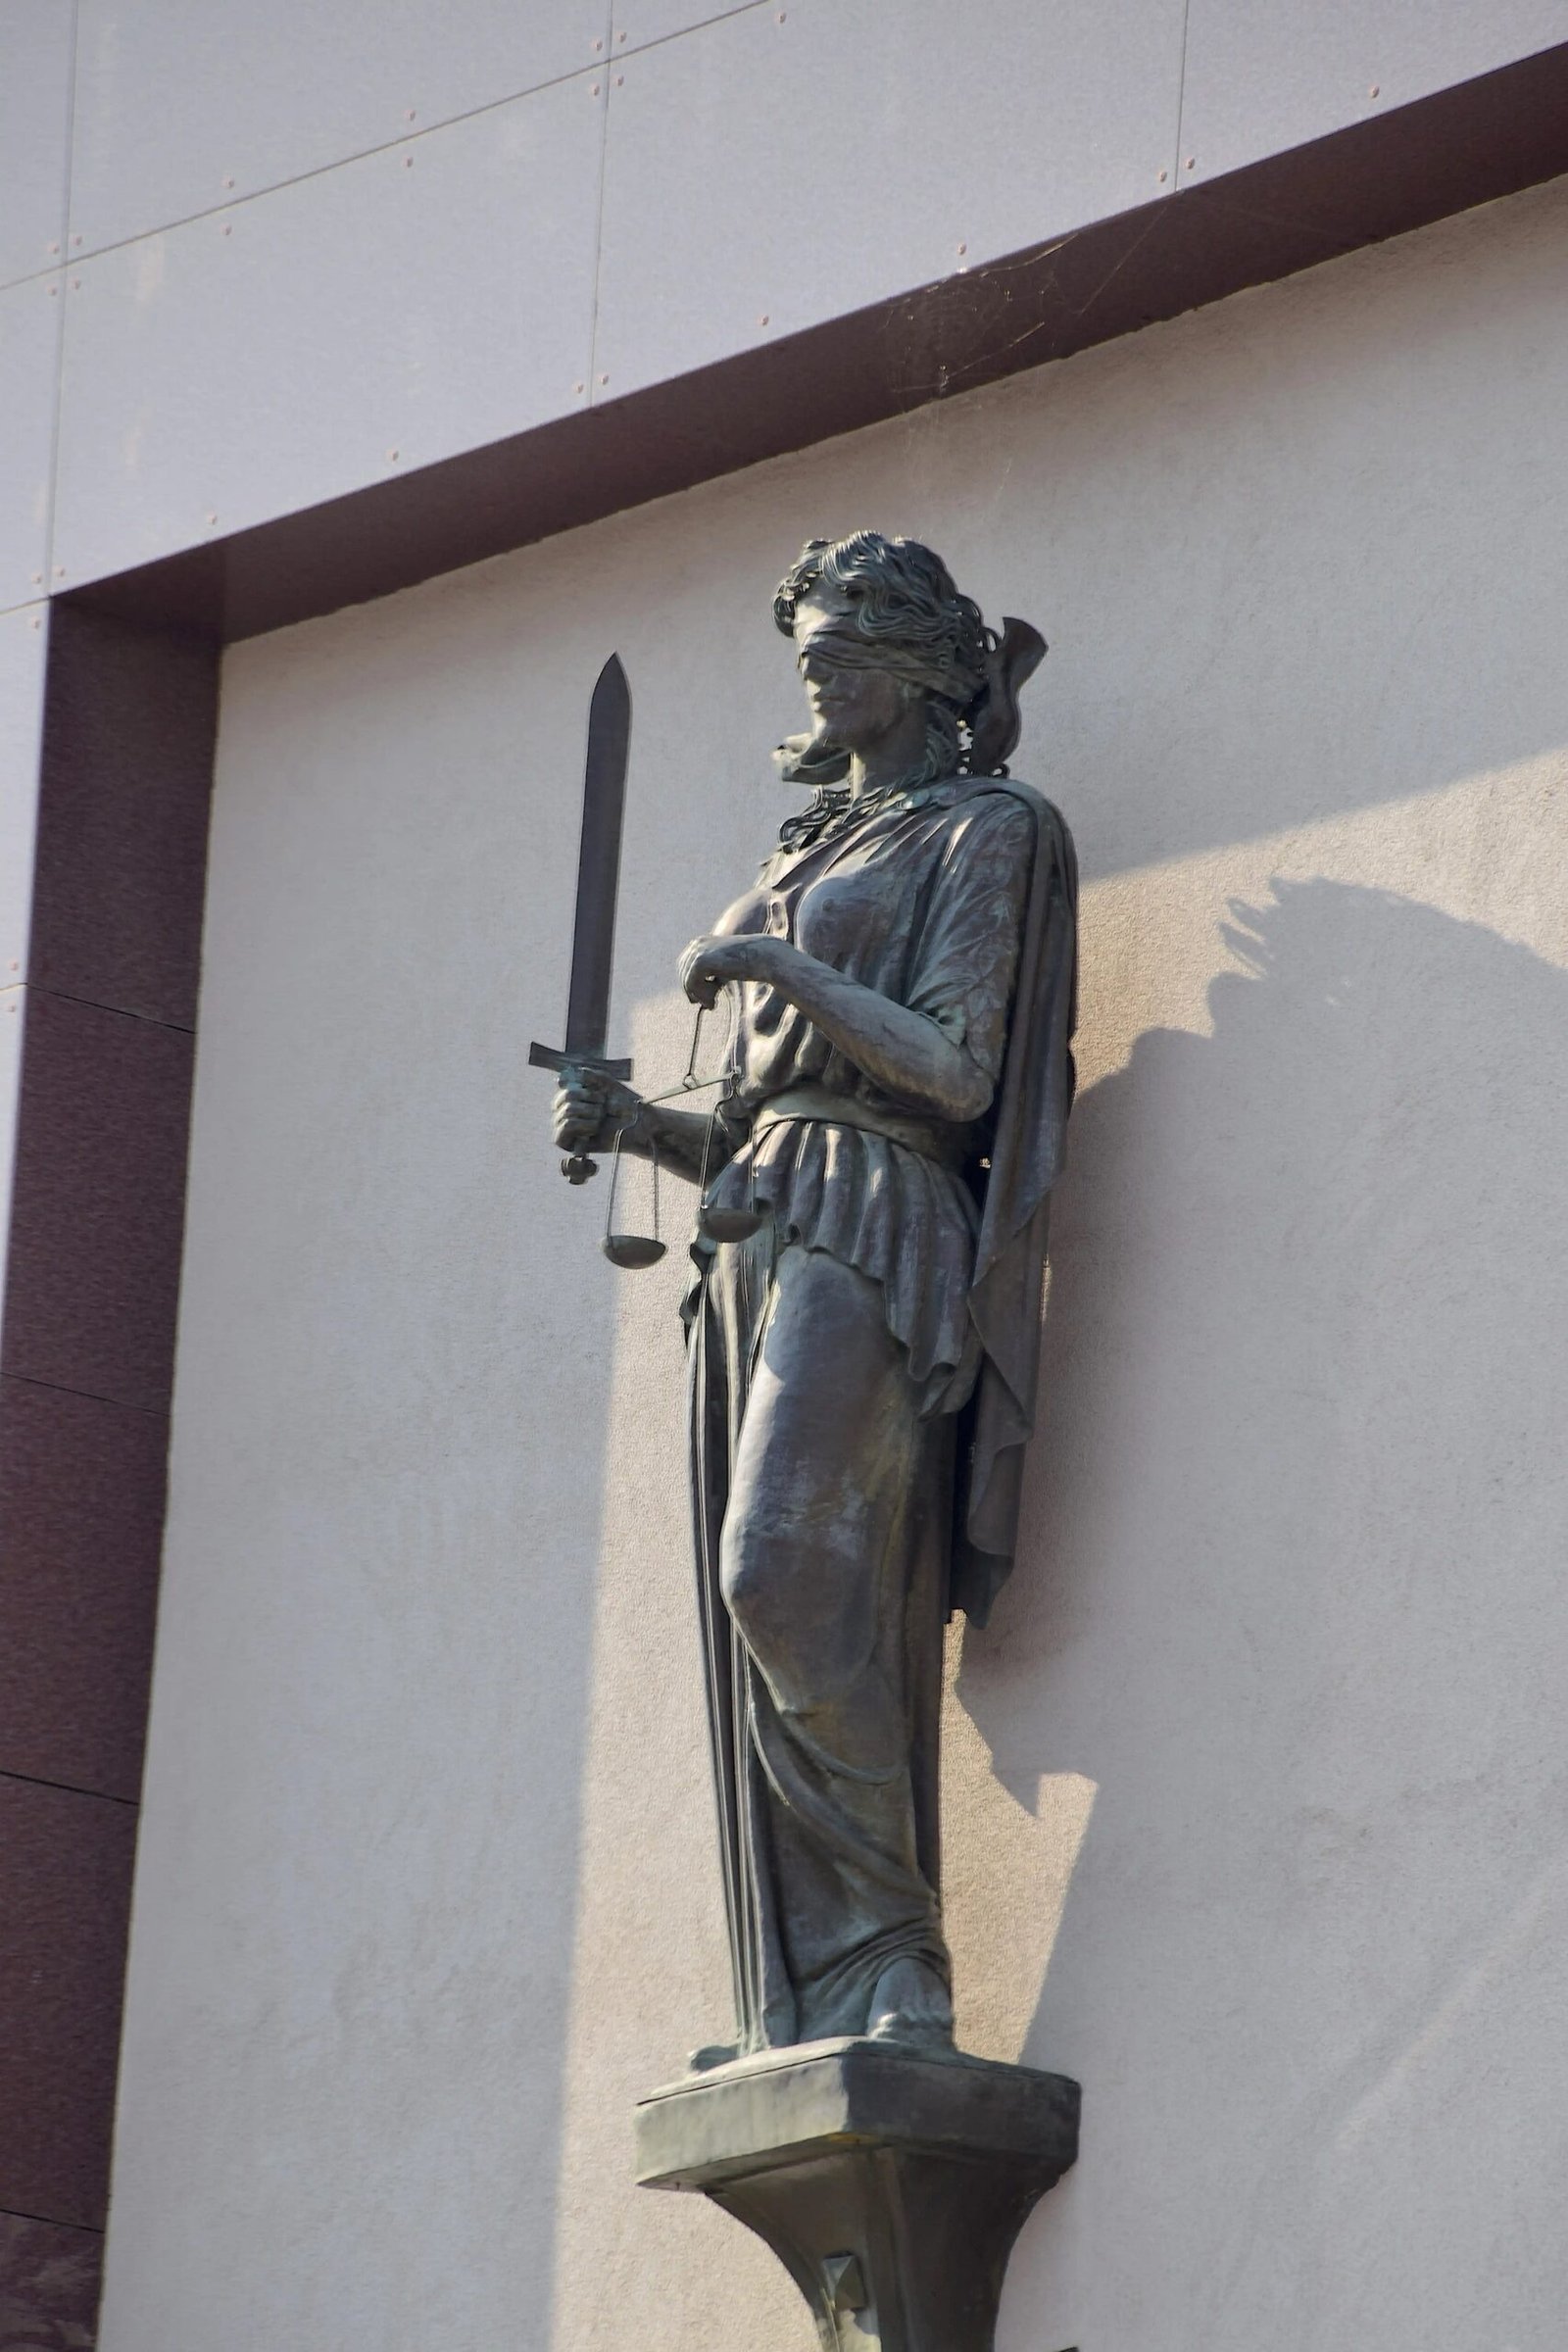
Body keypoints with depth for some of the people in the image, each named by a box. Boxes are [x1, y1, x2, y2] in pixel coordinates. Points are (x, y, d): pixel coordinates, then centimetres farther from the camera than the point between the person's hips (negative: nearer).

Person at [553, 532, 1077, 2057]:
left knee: (787, 1573, -25)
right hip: (755, 1242, 8)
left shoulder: (982, 833, 3)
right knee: (773, 1637, -3)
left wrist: (772, 968, -6)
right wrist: (637, 1125, 7)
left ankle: (894, 1972, -23)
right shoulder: (809, 855, 26)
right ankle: (803, 2016, -10)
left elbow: (955, 1070, -9)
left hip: (875, 1232, -8)